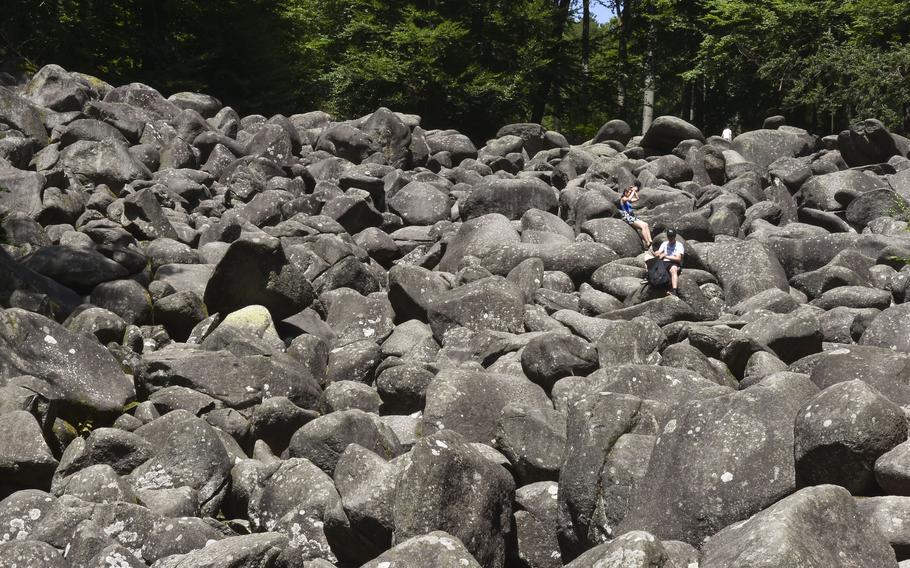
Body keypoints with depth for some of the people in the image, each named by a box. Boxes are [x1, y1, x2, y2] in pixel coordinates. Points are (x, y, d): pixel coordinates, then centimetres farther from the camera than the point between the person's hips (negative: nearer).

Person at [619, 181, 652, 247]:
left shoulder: (628, 201, 21)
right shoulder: (623, 199, -4)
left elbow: (637, 198, 31)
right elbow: (629, 198, -24)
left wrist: (635, 191, 18)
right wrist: (633, 190, -12)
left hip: (632, 217, 9)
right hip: (627, 218, -9)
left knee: (646, 225, -9)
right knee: (642, 226, -23)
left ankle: (650, 241, -19)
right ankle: (647, 243, -26)